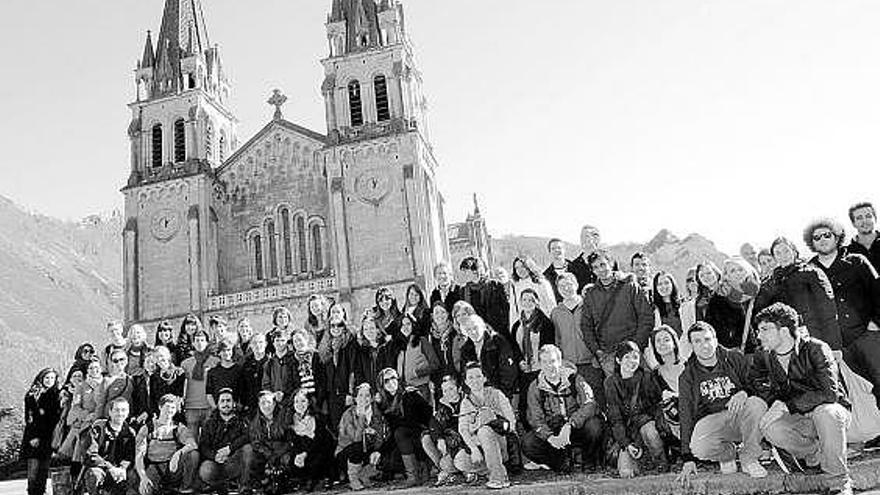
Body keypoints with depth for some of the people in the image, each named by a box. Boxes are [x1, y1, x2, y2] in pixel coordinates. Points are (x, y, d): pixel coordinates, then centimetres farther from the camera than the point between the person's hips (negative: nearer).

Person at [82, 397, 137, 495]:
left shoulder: (130, 433, 5)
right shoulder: (98, 427, -6)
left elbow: (130, 458, 3)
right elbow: (91, 455, -14)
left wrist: (122, 468, -21)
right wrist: (110, 467, -26)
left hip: (117, 471, 4)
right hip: (98, 467, -4)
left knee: (133, 475, -25)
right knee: (94, 474, -37)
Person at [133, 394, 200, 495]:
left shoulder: (179, 428, 8)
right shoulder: (147, 429, 7)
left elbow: (193, 444, -12)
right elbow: (138, 457, 0)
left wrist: (178, 453, -34)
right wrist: (143, 477, -18)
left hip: (173, 469, 2)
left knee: (193, 454, -26)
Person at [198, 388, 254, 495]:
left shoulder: (240, 421, 11)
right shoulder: (210, 423, 10)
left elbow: (247, 437, -9)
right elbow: (203, 446, 0)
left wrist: (230, 448, -25)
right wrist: (214, 456, -22)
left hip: (235, 463, 1)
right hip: (215, 462, 0)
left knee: (247, 448, -28)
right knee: (205, 472, -33)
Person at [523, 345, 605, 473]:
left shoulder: (574, 379, -7)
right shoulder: (535, 387, -2)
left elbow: (589, 405, -18)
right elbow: (536, 419, -7)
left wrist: (569, 426, -32)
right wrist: (550, 437, -27)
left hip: (577, 428, -1)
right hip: (552, 432, 1)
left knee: (594, 426, -33)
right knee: (528, 443, -25)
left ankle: (591, 461, -3)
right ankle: (561, 463, 1)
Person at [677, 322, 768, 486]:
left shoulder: (735, 359, 2)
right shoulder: (687, 376, 2)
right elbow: (686, 416, -1)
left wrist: (744, 393, -24)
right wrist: (688, 459, -7)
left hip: (741, 415, 1)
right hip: (712, 420, -1)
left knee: (757, 404, -33)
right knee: (699, 446, -34)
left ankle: (749, 459, -10)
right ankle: (727, 454, 4)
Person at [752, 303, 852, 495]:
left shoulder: (816, 349, -17)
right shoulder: (763, 356, -2)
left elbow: (829, 393, -28)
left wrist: (787, 406, -35)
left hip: (833, 411, -3)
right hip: (798, 420, 4)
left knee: (825, 412, -39)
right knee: (770, 428, -29)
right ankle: (817, 454, 1)